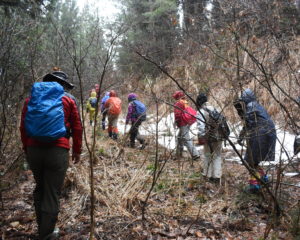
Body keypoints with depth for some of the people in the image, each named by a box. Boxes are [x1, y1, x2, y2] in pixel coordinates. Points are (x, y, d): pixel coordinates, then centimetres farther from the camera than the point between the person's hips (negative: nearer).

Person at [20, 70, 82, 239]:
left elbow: (23, 127, 11)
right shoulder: (68, 99, 4)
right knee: (52, 194, 5)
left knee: (40, 188, 23)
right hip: (57, 150, -4)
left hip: (33, 150, 4)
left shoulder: (32, 97, 13)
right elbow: (77, 128, 2)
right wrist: (77, 151, 12)